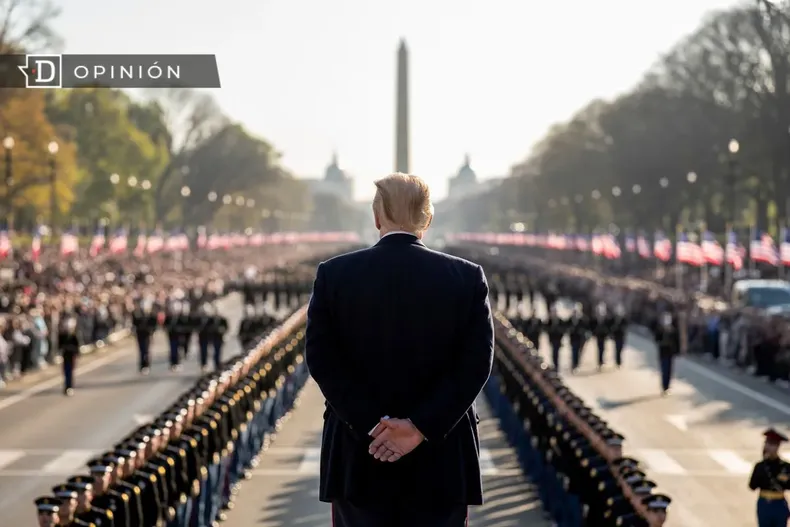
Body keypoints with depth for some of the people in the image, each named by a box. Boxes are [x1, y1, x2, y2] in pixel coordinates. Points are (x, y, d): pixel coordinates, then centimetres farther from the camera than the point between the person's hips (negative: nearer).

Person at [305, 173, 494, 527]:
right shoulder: (468, 277, -2)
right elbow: (475, 362, -10)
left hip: (359, 457, 0)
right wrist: (422, 427, -13)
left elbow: (322, 359, -7)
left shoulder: (333, 275, -1)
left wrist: (374, 426, -9)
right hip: (441, 459, 0)